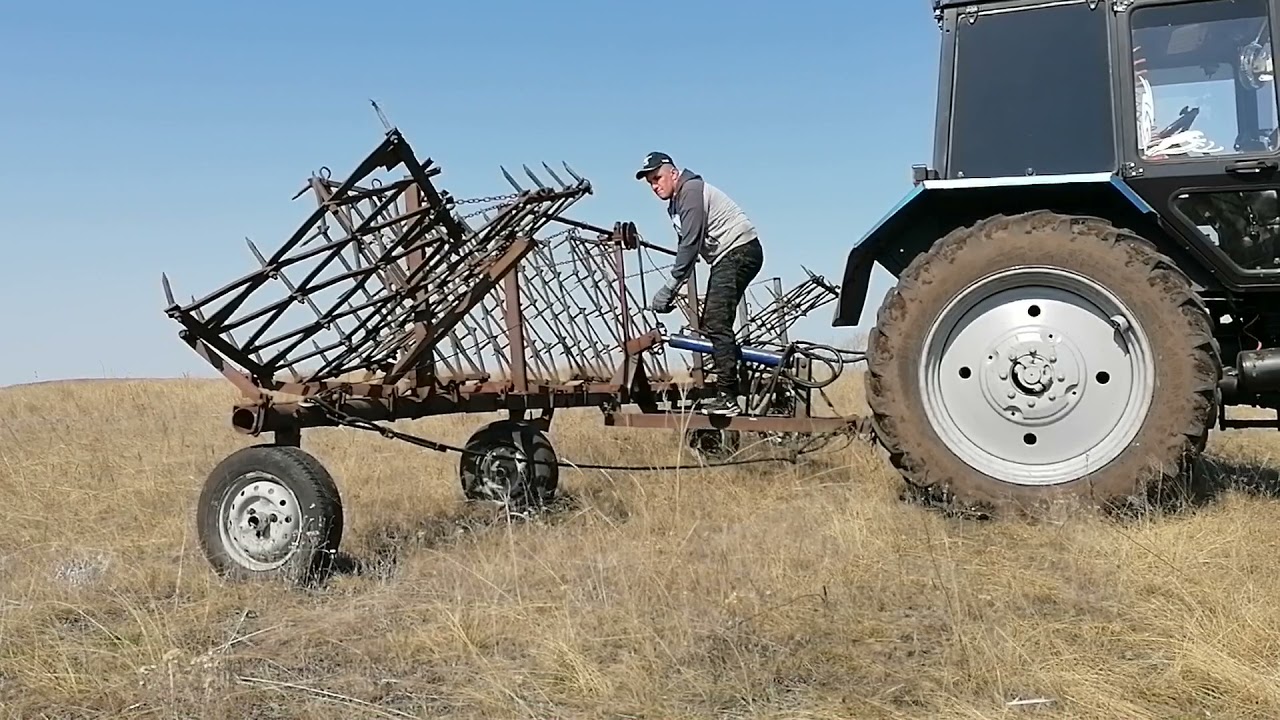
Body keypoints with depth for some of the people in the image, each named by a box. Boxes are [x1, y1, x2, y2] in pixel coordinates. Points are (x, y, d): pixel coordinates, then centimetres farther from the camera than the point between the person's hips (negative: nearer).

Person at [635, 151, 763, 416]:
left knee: (716, 323, -17)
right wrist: (674, 289, 3)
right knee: (712, 323, 9)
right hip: (727, 256, 11)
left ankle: (727, 397, -19)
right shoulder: (676, 202, 17)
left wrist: (669, 288, -24)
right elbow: (687, 247, 15)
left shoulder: (691, 191, -15)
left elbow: (690, 245, -23)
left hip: (740, 251, -11)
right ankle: (726, 393, 12)